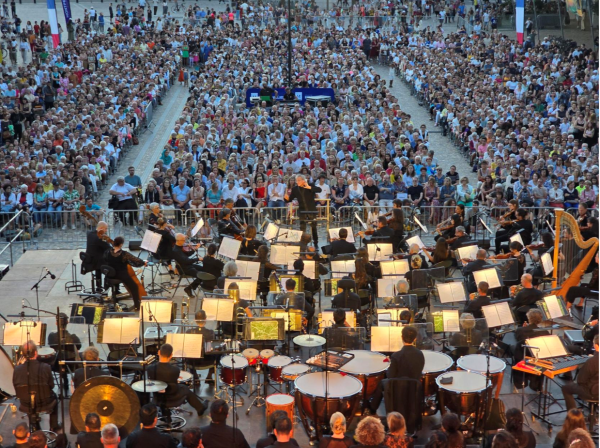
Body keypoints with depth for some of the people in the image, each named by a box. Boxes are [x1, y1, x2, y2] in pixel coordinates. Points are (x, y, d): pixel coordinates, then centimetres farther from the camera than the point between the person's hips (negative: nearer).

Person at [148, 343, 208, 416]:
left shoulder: (151, 368, -22)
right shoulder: (175, 369, -30)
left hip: (157, 396, 3)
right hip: (172, 397, -3)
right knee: (185, 388, 30)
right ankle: (200, 407, 48)